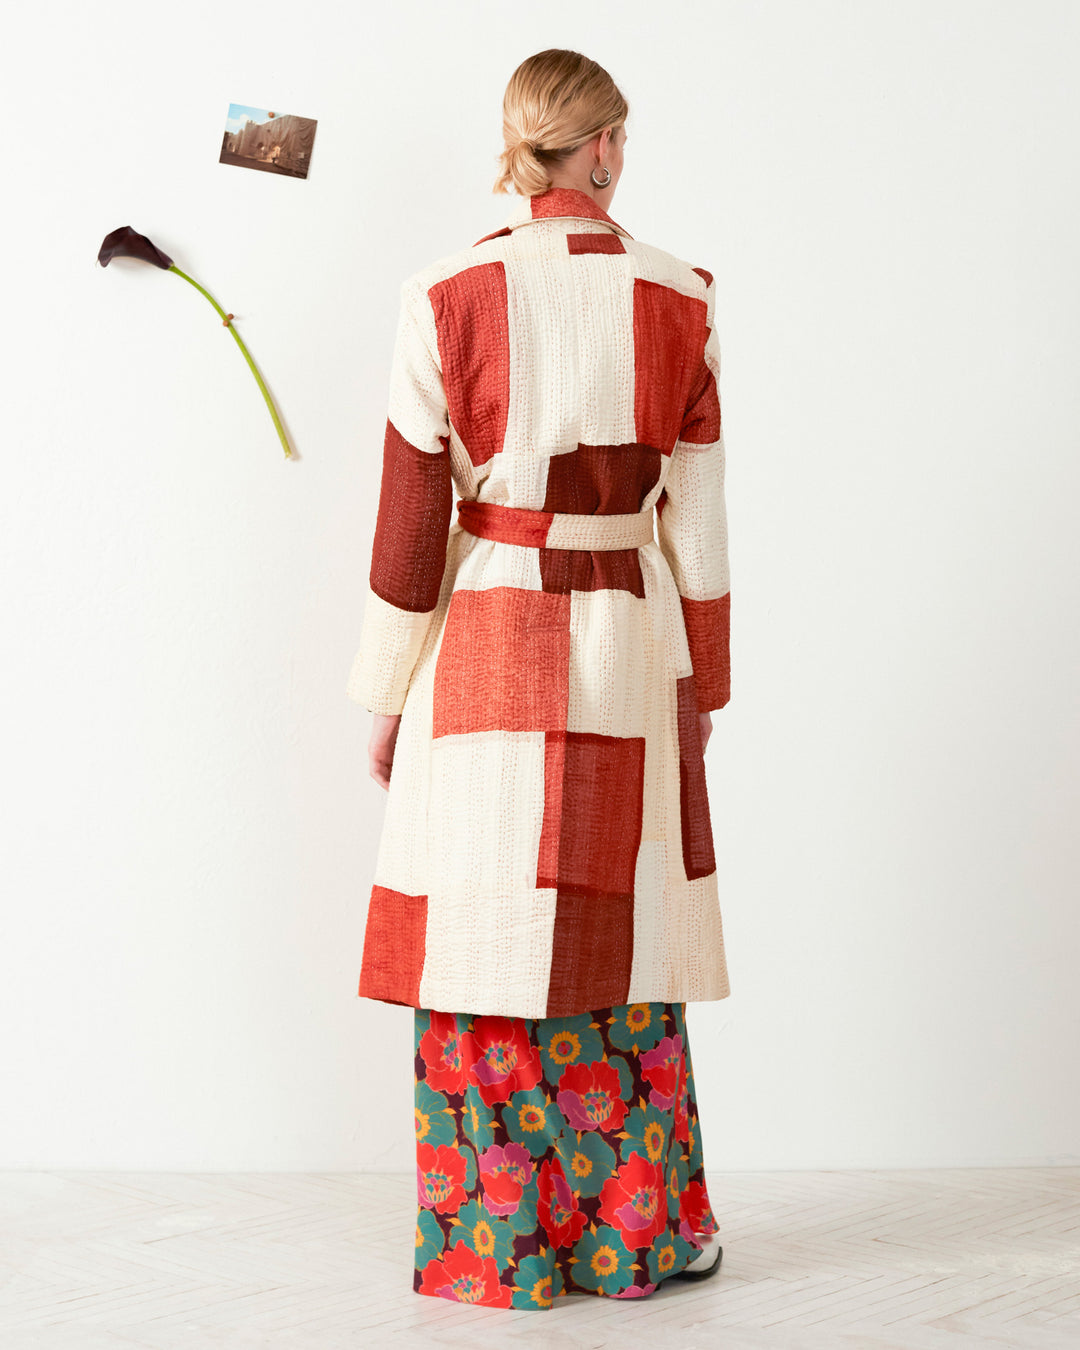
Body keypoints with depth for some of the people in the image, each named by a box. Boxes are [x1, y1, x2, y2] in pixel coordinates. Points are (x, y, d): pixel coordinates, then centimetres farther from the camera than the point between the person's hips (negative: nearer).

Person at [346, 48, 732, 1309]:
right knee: (616, 929, 11)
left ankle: (490, 1243, 14)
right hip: (628, 645, 2)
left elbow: (411, 526, -5)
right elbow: (700, 521, 2)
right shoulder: (677, 301, -1)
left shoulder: (447, 296, -6)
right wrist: (704, 683, 12)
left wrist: (385, 696, 4)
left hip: (486, 643, -1)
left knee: (485, 932, 6)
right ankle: (635, 1232, 21)